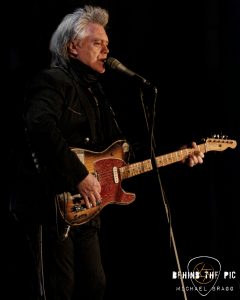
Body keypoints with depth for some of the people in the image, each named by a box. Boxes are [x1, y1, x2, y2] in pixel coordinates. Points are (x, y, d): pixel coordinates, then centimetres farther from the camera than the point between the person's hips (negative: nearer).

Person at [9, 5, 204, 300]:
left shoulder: (93, 91, 21)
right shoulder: (54, 81, -10)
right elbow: (40, 126, -31)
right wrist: (79, 175, -29)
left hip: (83, 209, 10)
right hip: (52, 207, -10)